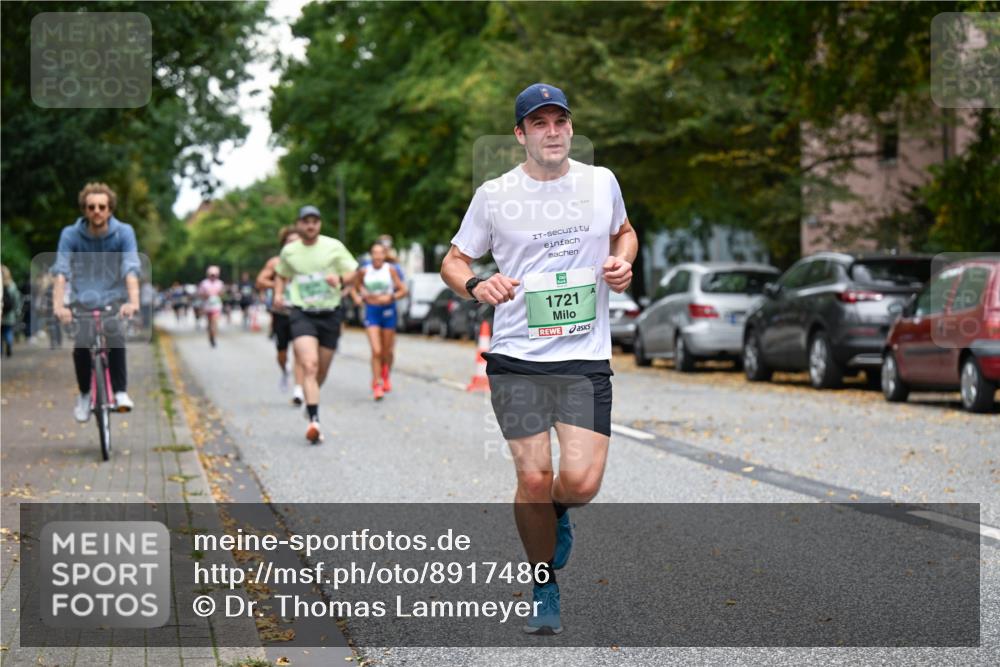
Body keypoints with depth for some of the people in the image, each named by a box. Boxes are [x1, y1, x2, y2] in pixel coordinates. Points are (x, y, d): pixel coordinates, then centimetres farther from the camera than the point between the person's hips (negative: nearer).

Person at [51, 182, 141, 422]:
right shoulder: (71, 235, -9)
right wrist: (58, 305, -36)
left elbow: (131, 269, -21)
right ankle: (84, 394, 1)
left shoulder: (124, 233, -10)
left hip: (114, 299, -1)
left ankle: (120, 392, -19)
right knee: (81, 345, -23)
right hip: (84, 301, 1)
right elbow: (61, 271, -19)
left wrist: (133, 301, -39)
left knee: (114, 334, -31)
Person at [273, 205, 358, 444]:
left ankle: (310, 402, 41)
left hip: (330, 314, 1)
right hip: (302, 314, -1)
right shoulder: (288, 251, 5)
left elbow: (352, 272, 4)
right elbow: (281, 275, 22)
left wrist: (340, 278, -18)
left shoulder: (333, 247, 1)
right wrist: (278, 294, 4)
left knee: (322, 370, 10)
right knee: (309, 364, -21)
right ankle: (314, 420, -27)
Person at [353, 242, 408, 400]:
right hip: (371, 311, 0)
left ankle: (385, 379, 37)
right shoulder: (364, 271, 0)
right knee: (376, 351, -13)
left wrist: (390, 297, -18)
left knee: (387, 351, 11)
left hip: (388, 310, 0)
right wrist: (357, 297, -4)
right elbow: (355, 287, 15)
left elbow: (402, 290, -3)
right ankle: (376, 385, -7)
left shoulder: (391, 270, -4)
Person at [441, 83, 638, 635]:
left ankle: (557, 512, 29)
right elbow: (454, 261, 8)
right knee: (533, 479, -4)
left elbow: (623, 232, 25)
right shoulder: (494, 194, 0)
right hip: (516, 359, -1)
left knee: (581, 482, -9)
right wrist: (476, 286, -14)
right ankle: (544, 586, 20)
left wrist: (621, 265, 3)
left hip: (586, 358, 1)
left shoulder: (600, 181, 6)